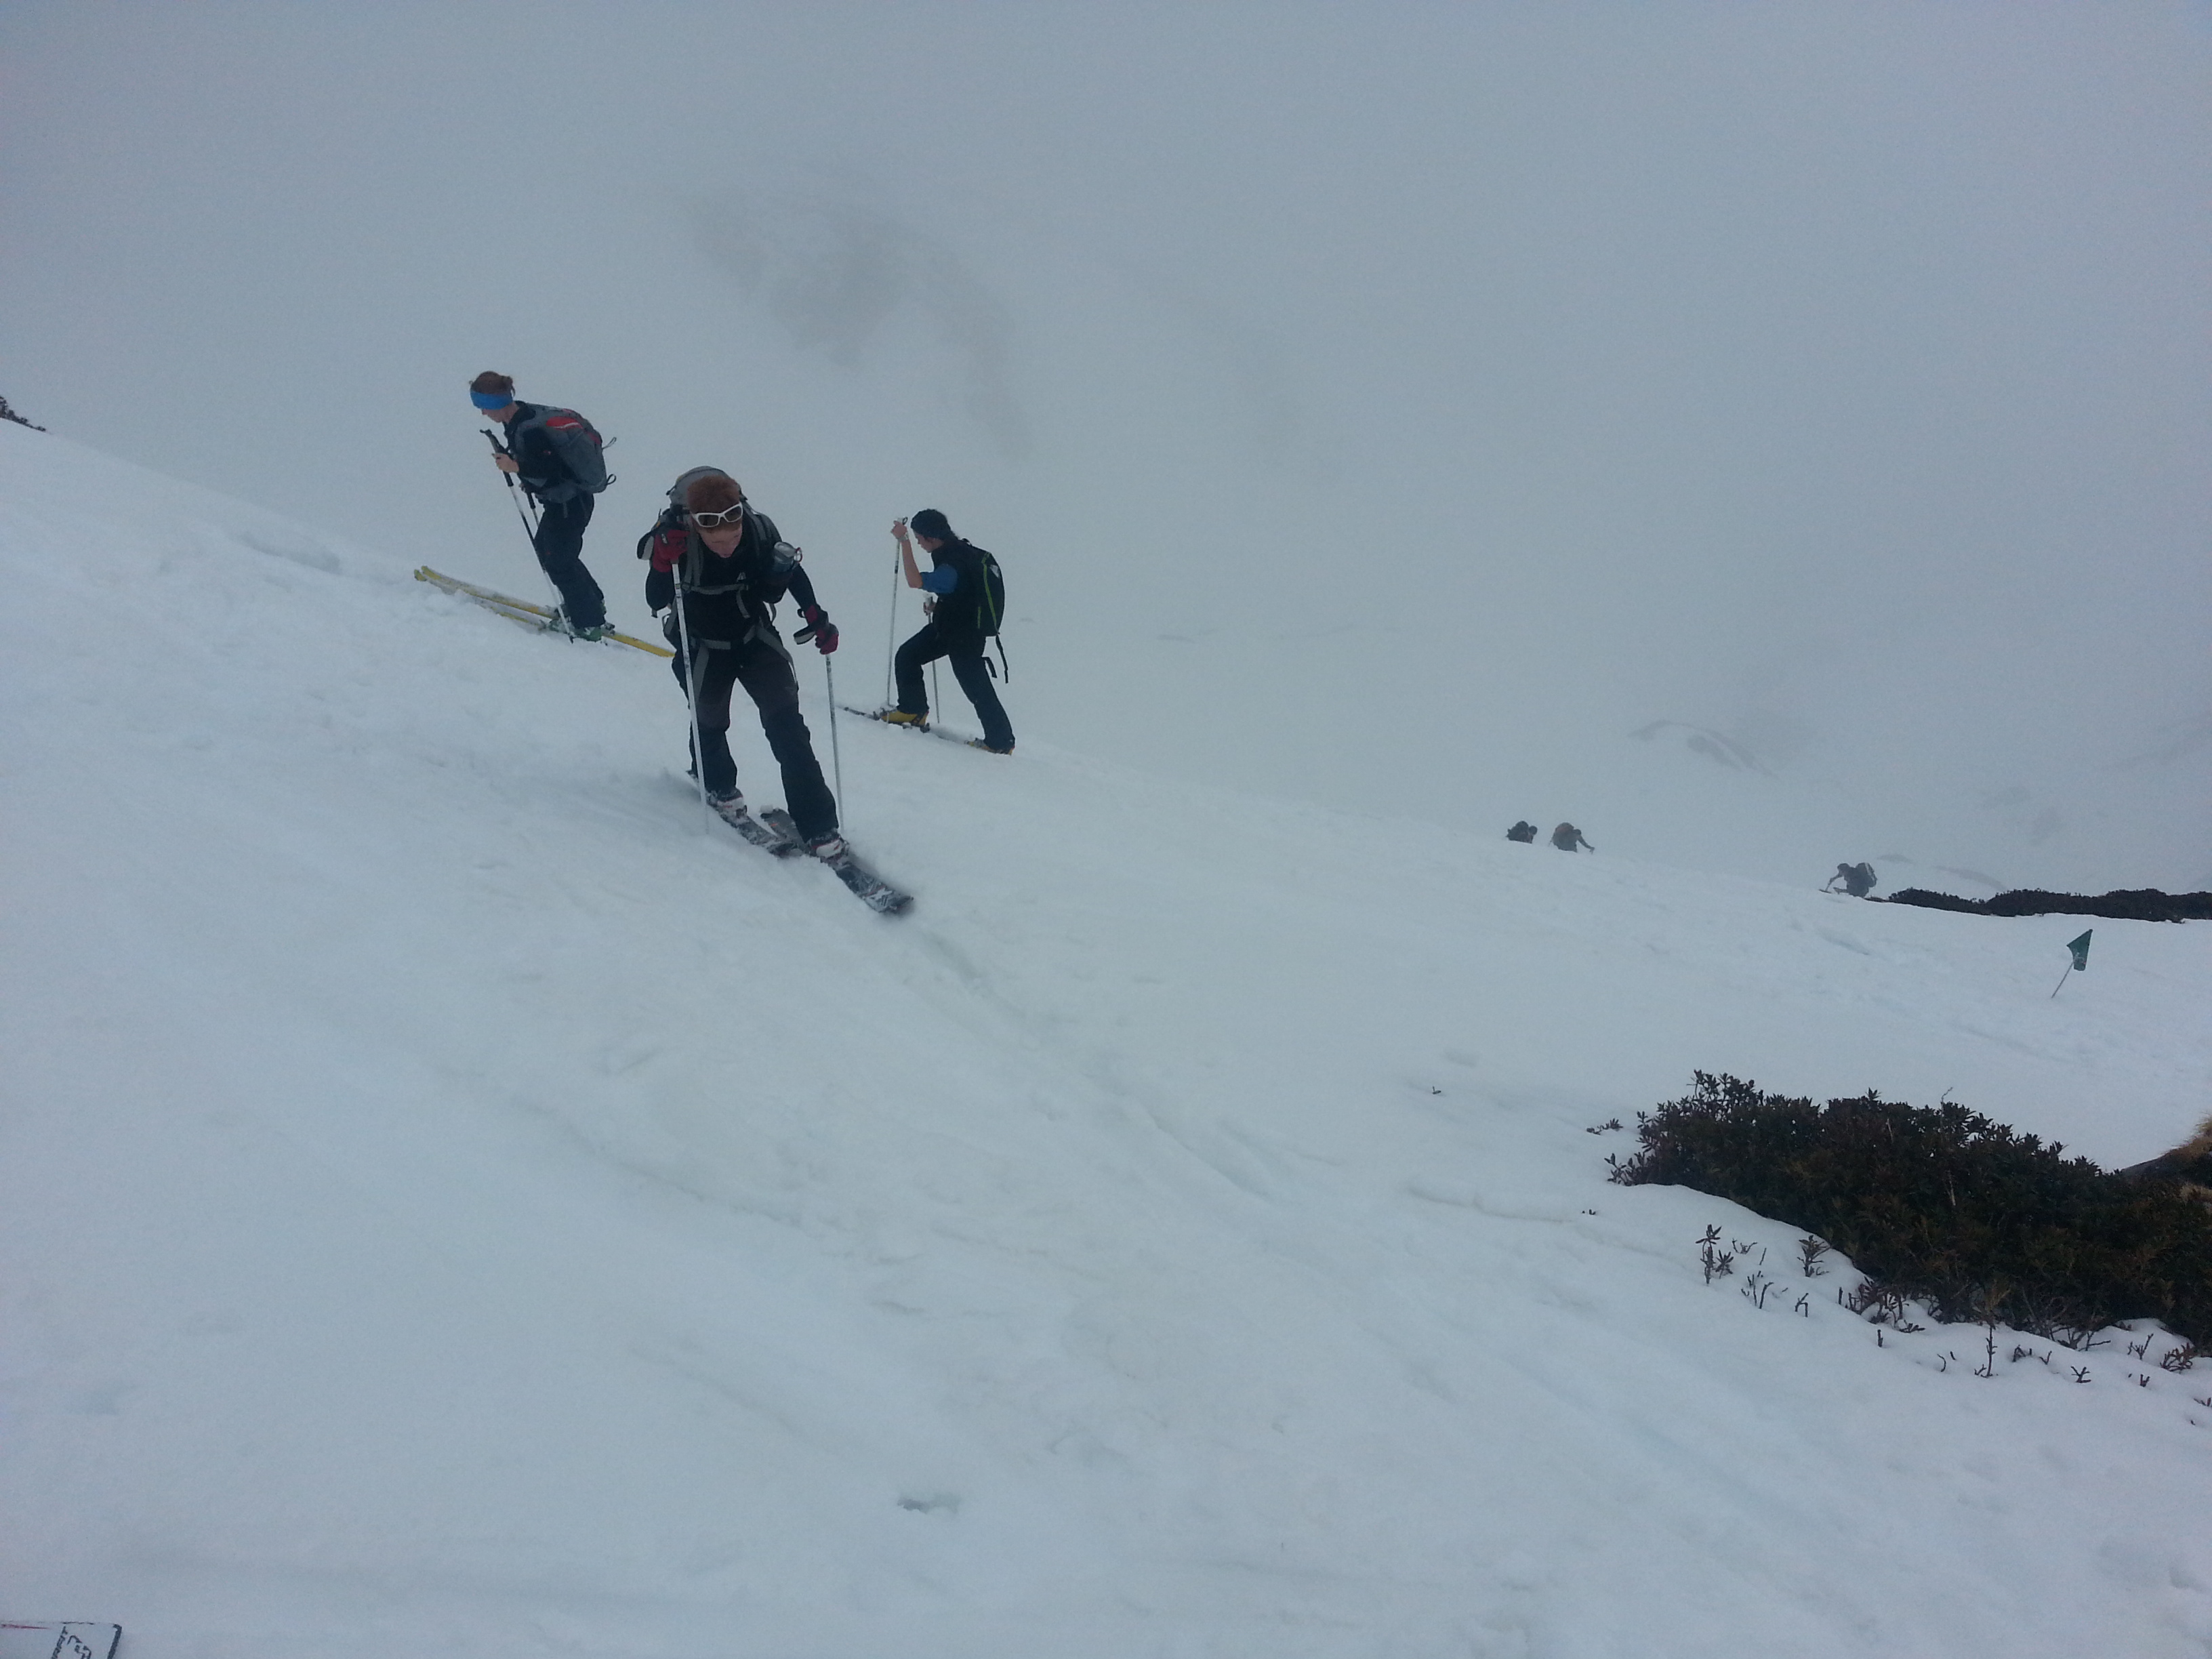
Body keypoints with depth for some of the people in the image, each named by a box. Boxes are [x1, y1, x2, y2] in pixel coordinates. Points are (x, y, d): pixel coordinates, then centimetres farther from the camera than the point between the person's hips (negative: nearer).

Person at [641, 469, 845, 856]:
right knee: (709, 719, 17)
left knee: (785, 721, -11)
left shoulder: (759, 529, -23)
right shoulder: (676, 536, -28)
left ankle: (817, 823, -11)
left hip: (756, 636, 0)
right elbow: (656, 602, -26)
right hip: (703, 647, 0)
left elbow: (792, 573, -4)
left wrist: (816, 617, -10)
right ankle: (717, 783, 51)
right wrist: (663, 562, -43)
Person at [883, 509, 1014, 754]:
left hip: (966, 634, -10)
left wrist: (904, 541, -35)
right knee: (907, 656, 13)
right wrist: (938, 603, 4)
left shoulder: (953, 565, -30)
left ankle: (1001, 741, 10)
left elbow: (915, 581, -37)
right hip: (948, 624, 10)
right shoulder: (959, 550, 1)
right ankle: (912, 710, 27)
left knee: (976, 686, -1)